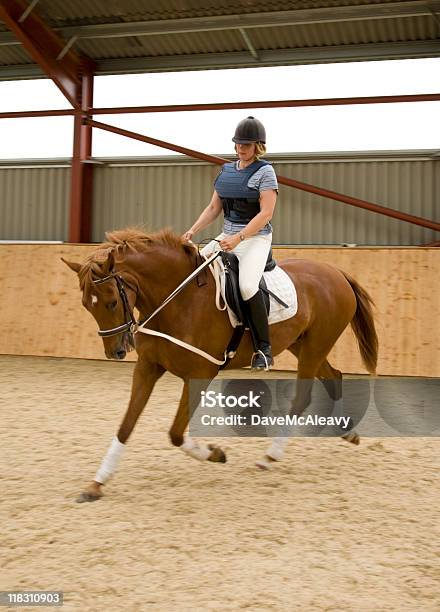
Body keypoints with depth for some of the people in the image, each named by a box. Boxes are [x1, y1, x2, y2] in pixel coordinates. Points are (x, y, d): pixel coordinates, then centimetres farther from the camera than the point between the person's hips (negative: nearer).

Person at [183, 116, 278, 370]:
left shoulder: (265, 171, -7)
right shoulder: (227, 170, 13)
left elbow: (266, 213, -15)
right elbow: (213, 208, 17)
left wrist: (238, 238, -23)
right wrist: (193, 230, 2)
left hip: (256, 238, -7)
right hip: (227, 237, 8)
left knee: (247, 285, -30)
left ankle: (264, 348, -17)